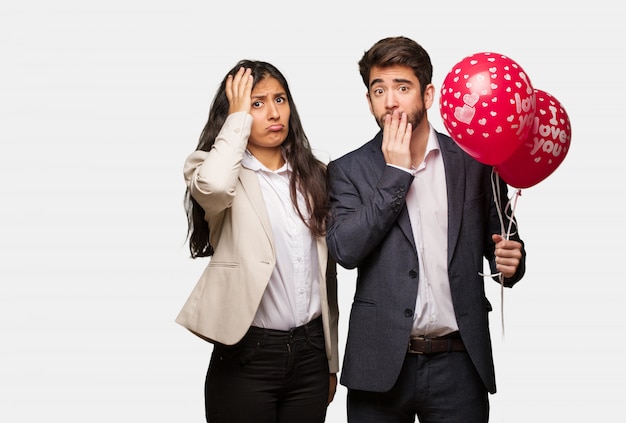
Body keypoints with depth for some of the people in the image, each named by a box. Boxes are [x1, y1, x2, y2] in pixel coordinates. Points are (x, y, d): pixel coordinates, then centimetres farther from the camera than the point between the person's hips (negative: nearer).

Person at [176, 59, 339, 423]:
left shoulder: (314, 176, 9)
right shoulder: (217, 171, -3)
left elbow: (327, 272, 14)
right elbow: (214, 185, -31)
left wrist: (331, 359, 15)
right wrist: (238, 118, -14)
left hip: (310, 352, 4)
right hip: (248, 356, -4)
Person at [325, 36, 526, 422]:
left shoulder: (474, 162, 4)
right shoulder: (349, 170, 3)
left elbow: (501, 239, 13)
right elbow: (345, 249, -11)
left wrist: (510, 261, -10)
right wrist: (396, 172, -10)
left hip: (458, 362, 1)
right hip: (382, 362, 0)